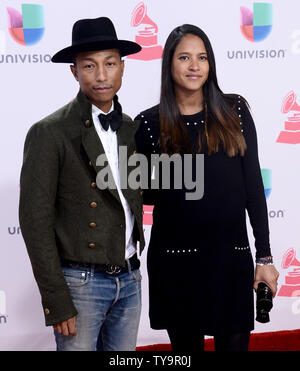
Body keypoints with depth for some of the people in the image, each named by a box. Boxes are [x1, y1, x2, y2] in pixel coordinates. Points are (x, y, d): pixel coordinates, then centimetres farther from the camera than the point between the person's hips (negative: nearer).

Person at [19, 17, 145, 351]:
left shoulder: (131, 129, 8)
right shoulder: (49, 133, -10)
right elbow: (35, 221, -12)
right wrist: (56, 301, -15)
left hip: (128, 279, 6)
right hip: (80, 283, -6)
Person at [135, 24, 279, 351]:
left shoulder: (234, 111, 2)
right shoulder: (149, 123, -1)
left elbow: (253, 184, 2)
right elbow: (143, 192, 10)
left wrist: (264, 256, 1)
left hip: (231, 254, 1)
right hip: (174, 258, 0)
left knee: (234, 342, 5)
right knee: (186, 344, 10)